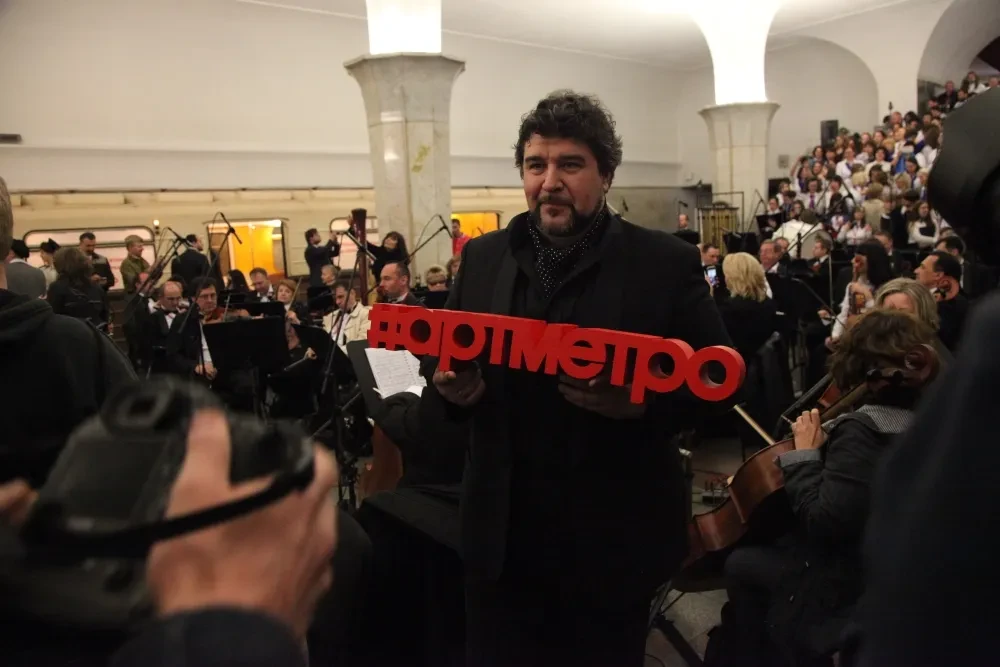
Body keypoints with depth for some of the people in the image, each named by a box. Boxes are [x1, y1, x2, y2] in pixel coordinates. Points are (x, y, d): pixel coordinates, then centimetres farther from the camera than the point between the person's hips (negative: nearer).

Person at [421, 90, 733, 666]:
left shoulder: (667, 263, -7)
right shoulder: (482, 259, 4)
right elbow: (450, 370, 12)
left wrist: (645, 403, -23)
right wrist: (454, 389, -11)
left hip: (615, 539, -2)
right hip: (503, 536, 3)